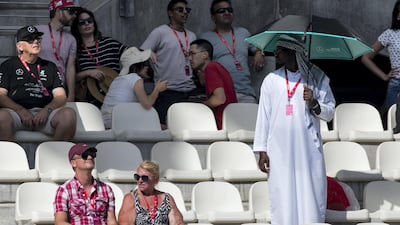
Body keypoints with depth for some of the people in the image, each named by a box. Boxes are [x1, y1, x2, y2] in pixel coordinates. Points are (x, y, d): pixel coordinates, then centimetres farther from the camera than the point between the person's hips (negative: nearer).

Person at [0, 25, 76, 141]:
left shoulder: (49, 67, 26)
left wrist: (46, 110, -6)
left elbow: (61, 96, 16)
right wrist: (21, 111, -12)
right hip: (17, 111, -2)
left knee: (69, 114, -31)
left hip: (43, 113, 3)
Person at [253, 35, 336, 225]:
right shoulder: (271, 80, 8)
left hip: (308, 151, -1)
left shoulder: (317, 78, 5)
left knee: (311, 198, -4)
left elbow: (330, 113, 6)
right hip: (280, 151, 1)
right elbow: (263, 116, 8)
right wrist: (261, 150, 3)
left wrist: (314, 104, -14)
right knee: (282, 200, -2)